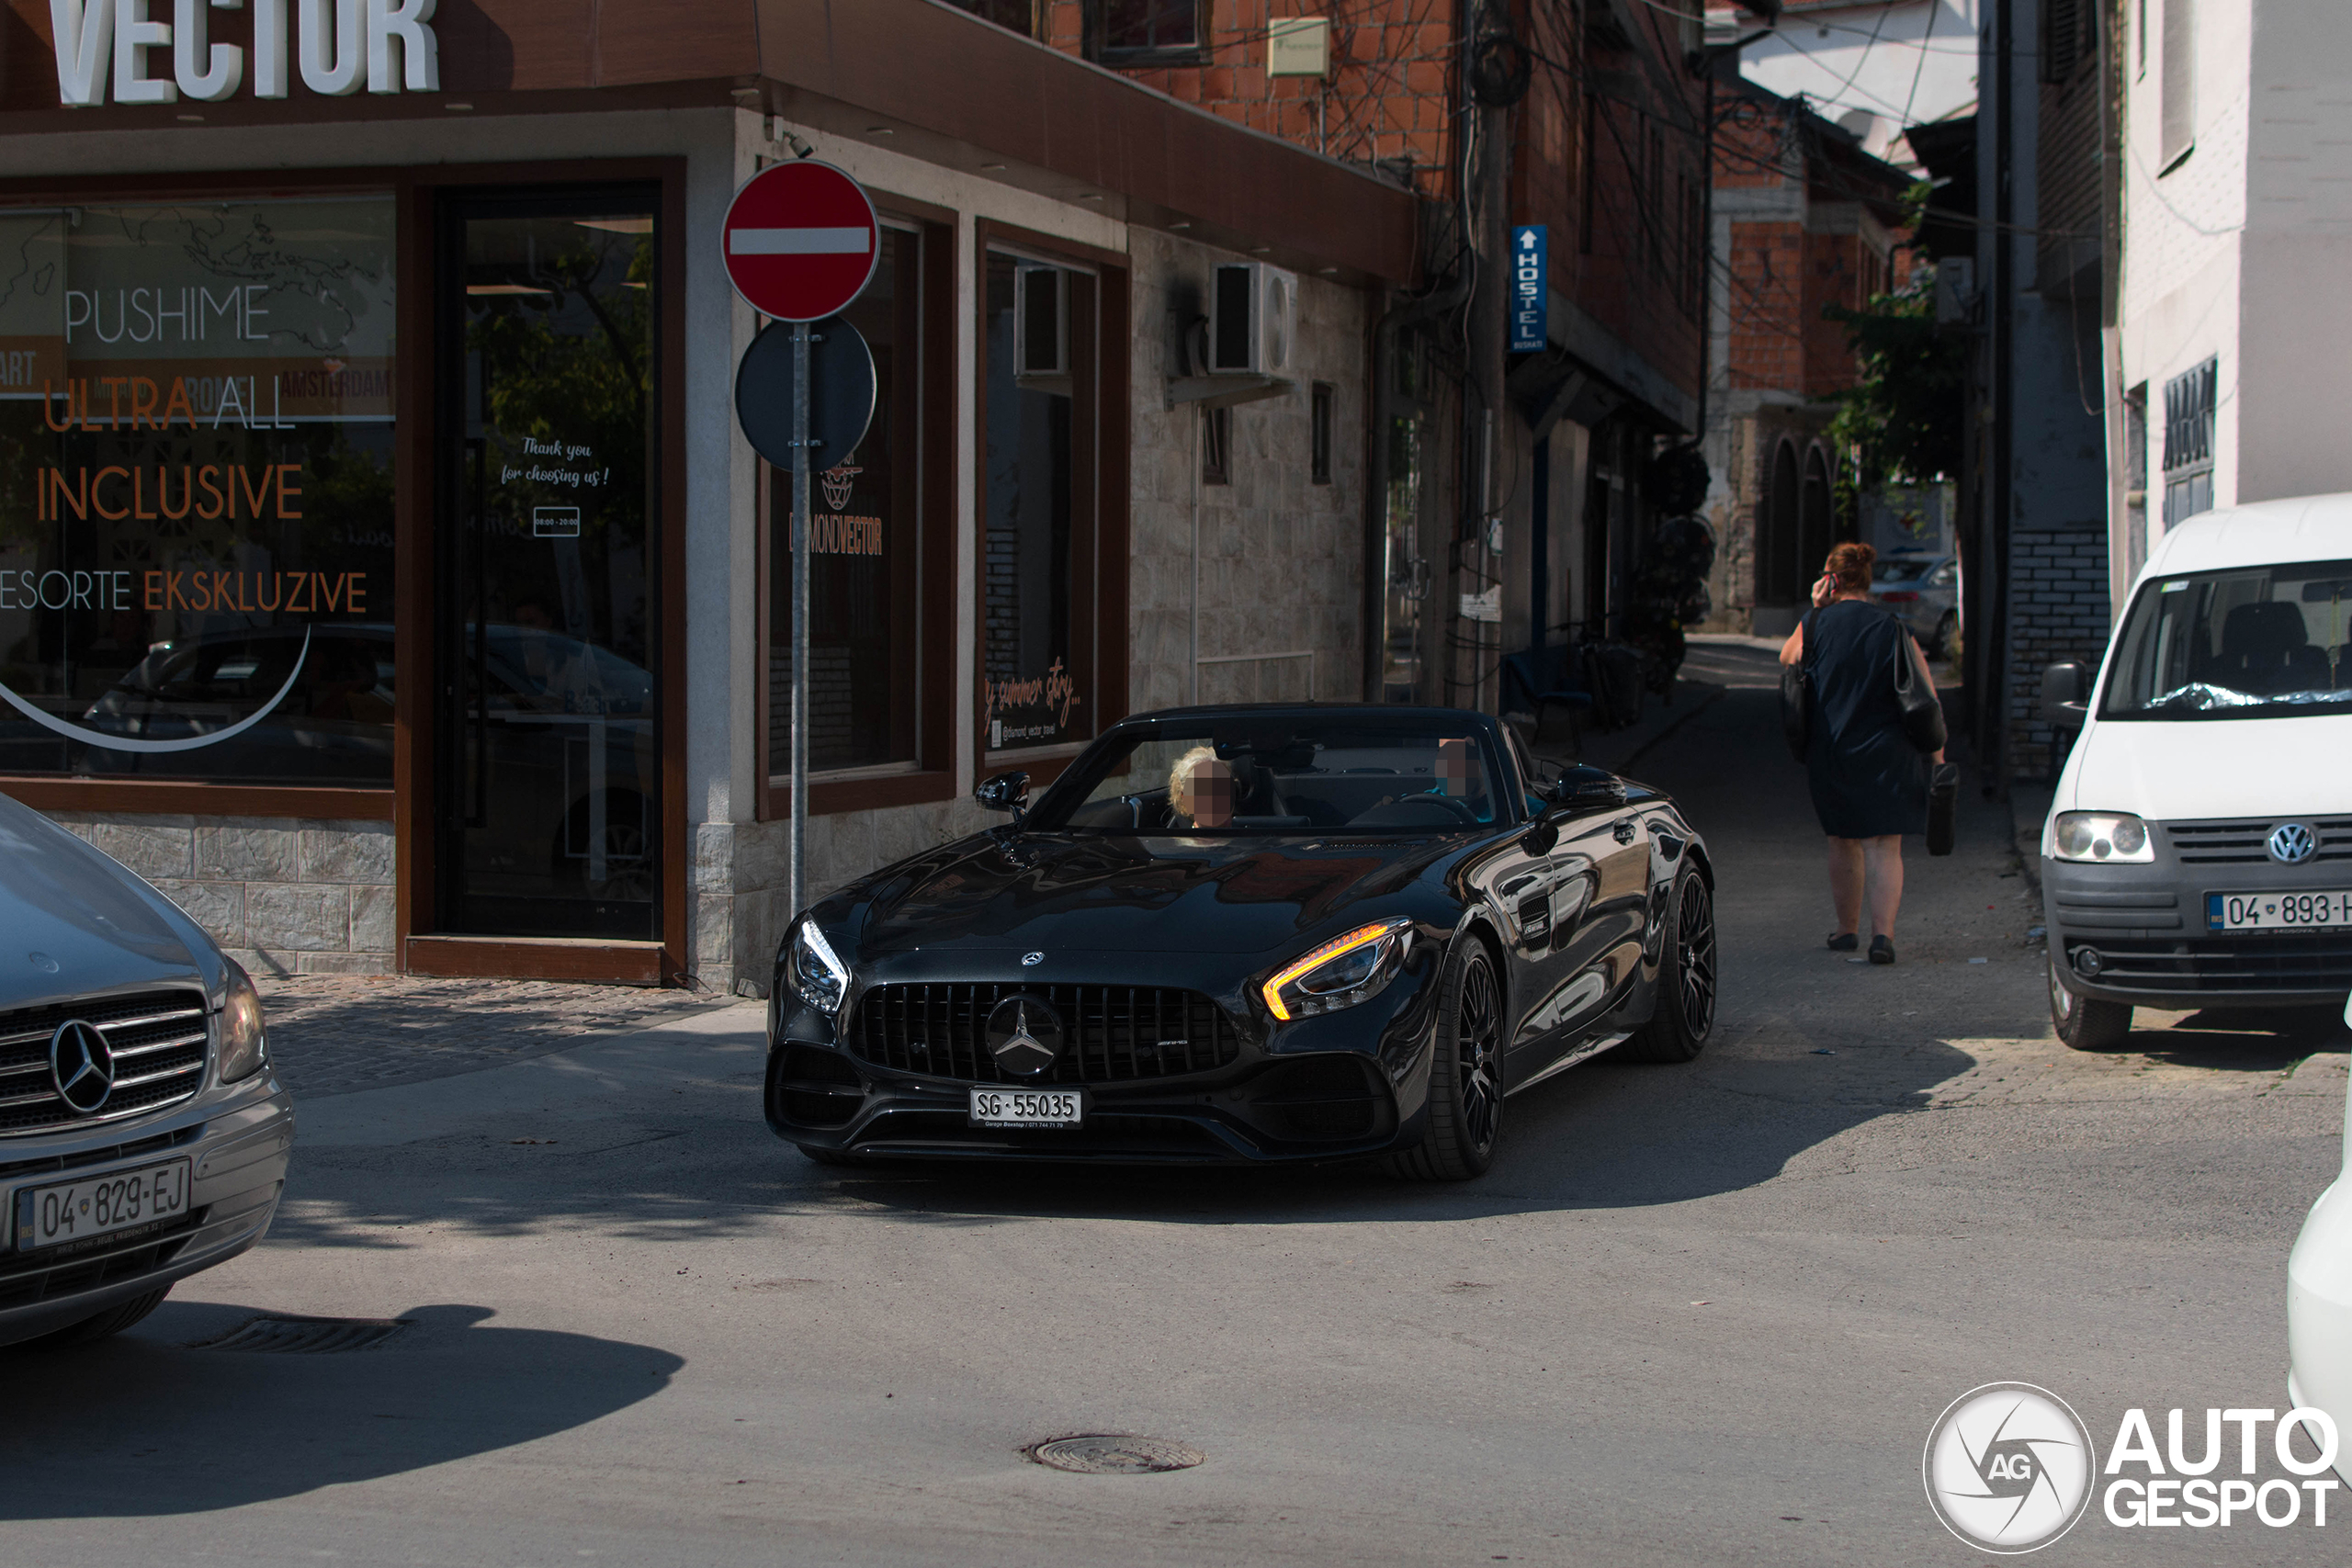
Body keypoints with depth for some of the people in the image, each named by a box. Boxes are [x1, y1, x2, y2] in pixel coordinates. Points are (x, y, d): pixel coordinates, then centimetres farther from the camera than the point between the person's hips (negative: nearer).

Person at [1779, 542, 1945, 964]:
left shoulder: (1814, 626, -3)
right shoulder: (1896, 628, -2)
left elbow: (1787, 657, 20)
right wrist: (1936, 757, 1)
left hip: (1830, 752, 1)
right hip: (1888, 755, -1)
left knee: (1843, 841, 17)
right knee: (1885, 846, 0)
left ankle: (1847, 929, 27)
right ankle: (1883, 932, -15)